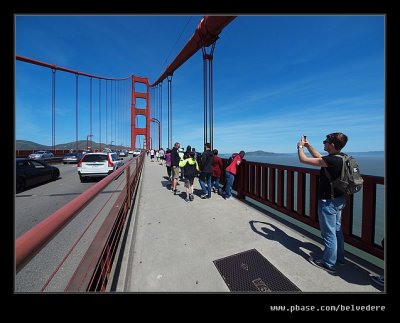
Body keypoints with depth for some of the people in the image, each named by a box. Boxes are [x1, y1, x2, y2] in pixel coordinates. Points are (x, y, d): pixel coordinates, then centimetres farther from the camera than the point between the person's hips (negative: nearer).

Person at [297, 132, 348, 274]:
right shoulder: (341, 158, 2)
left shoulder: (331, 160, -26)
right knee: (337, 230, 23)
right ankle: (339, 257, 41)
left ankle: (329, 264, 23)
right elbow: (319, 157, 18)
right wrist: (308, 145, 16)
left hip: (328, 202, -9)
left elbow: (303, 159, -24)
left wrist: (300, 146, -6)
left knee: (329, 233, 6)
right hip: (338, 200, 9)